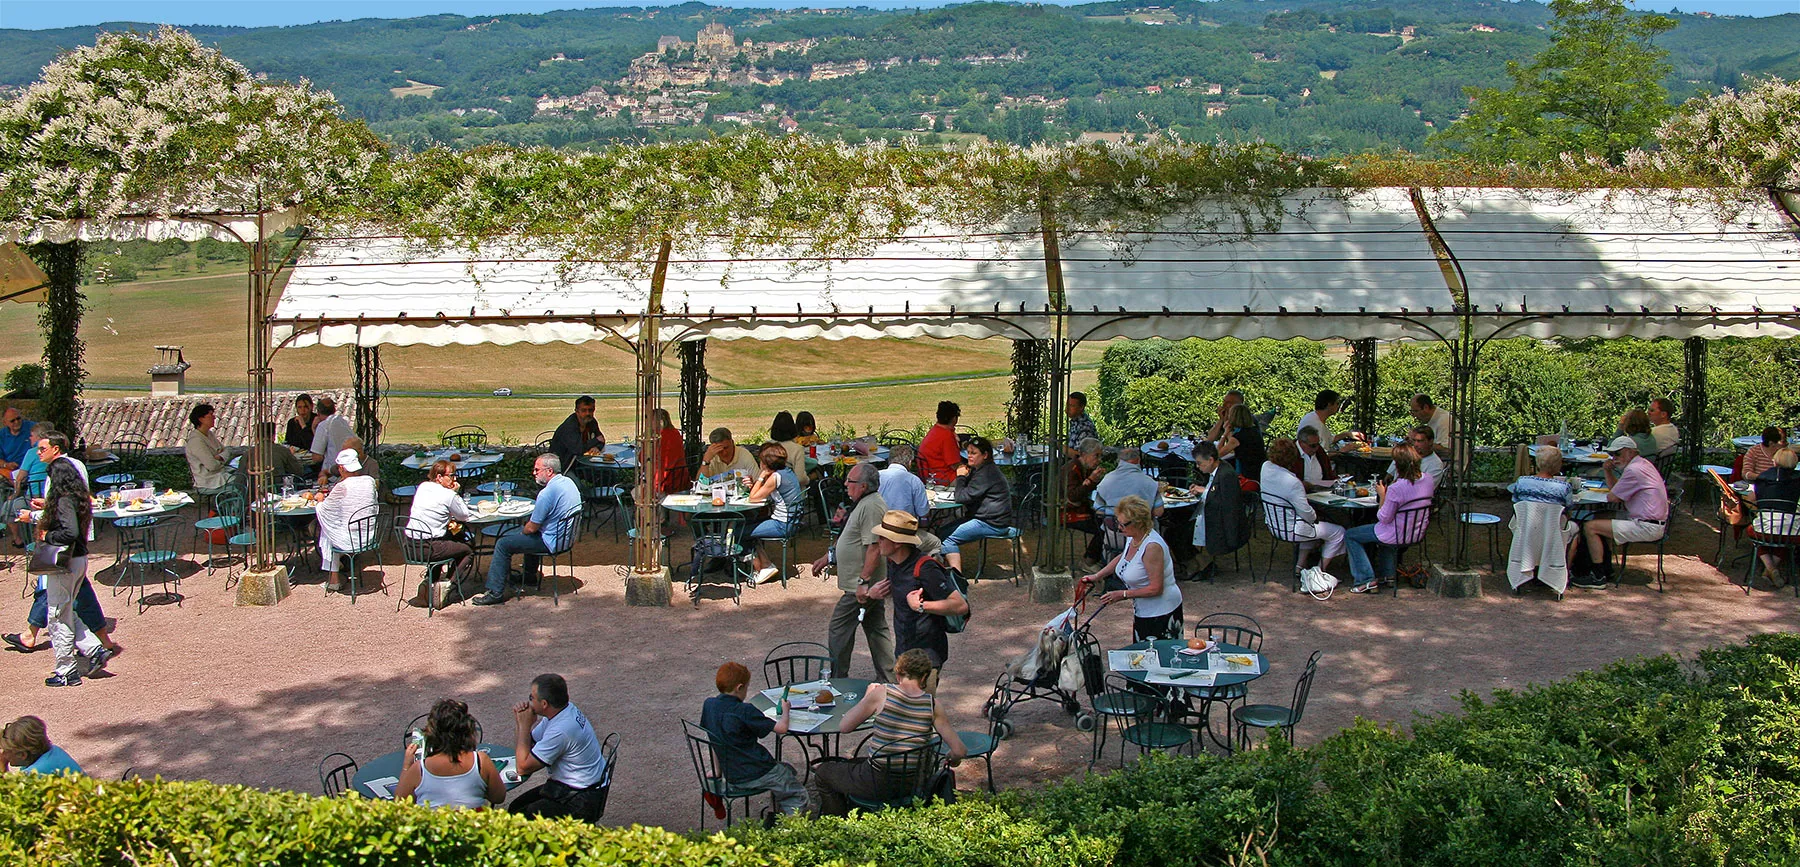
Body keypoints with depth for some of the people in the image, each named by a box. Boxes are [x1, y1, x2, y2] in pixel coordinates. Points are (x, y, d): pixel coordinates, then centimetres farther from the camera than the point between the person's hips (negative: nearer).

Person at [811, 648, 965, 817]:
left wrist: (868, 697, 9)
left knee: (823, 771, 23)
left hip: (879, 785, -5)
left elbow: (845, 726, -4)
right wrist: (950, 759, 17)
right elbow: (959, 751, -7)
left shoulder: (882, 693, -14)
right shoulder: (932, 703, -6)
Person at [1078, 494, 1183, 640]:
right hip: (1142, 611, 9)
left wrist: (1123, 594, -17)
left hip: (1161, 613, -9)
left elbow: (1156, 589, -24)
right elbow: (1122, 557, 25)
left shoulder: (1152, 546, -25)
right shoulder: (1132, 537, 1)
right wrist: (1097, 576, 18)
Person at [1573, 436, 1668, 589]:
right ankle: (1606, 570, 23)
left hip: (1647, 527, -11)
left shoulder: (1633, 470, -19)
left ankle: (1598, 578, -8)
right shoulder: (1641, 464, 15)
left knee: (1590, 528, -14)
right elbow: (1614, 487, 21)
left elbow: (1613, 497, -15)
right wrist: (1608, 470, 4)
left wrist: (1609, 494, 8)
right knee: (1600, 521, 23)